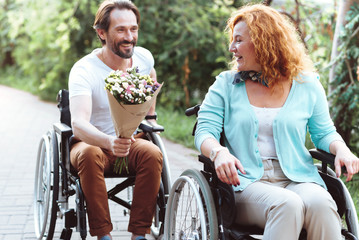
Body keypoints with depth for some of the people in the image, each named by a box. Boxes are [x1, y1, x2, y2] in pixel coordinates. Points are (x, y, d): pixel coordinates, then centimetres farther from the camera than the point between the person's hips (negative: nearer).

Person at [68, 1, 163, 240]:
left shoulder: (144, 57, -5)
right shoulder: (83, 70, -22)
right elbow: (78, 124, -37)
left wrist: (151, 117, 22)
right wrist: (109, 142, -55)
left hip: (132, 141, 3)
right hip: (93, 142, -3)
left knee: (153, 153, -30)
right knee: (89, 155, -37)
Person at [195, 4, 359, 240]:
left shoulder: (308, 85, 13)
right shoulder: (225, 85, 12)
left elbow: (324, 132, 19)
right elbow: (205, 131, 4)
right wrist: (218, 152, -20)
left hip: (298, 179, 1)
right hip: (247, 183, -1)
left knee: (320, 203, -35)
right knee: (287, 205, -35)